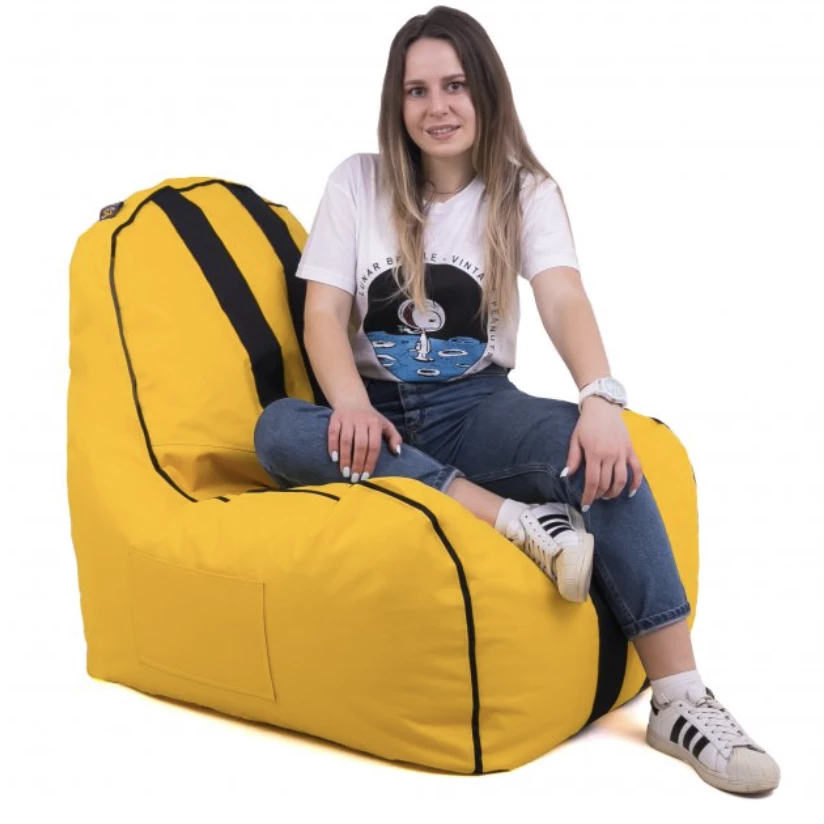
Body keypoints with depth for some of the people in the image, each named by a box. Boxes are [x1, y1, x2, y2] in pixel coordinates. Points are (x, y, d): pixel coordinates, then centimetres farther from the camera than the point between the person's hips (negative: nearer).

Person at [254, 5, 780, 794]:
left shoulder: (526, 192, 3)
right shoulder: (357, 182, 4)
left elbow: (564, 299, -15)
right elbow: (323, 312, -4)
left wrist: (602, 399, -36)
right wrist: (350, 403, -26)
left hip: (475, 406, -1)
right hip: (379, 409, 1)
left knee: (598, 451, -33)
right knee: (277, 430, -33)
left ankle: (681, 702, -32)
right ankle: (516, 518, -39)